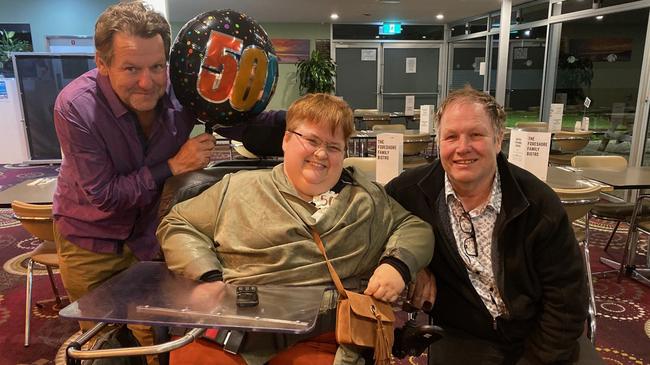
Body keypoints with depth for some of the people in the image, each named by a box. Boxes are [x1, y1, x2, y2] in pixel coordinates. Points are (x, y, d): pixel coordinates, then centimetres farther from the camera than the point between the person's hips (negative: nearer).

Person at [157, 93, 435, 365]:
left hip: (321, 340, 0)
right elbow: (177, 226, 13)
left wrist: (398, 264, -2)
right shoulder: (237, 189, 10)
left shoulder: (368, 198, 15)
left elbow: (415, 227, 19)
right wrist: (213, 279, -2)